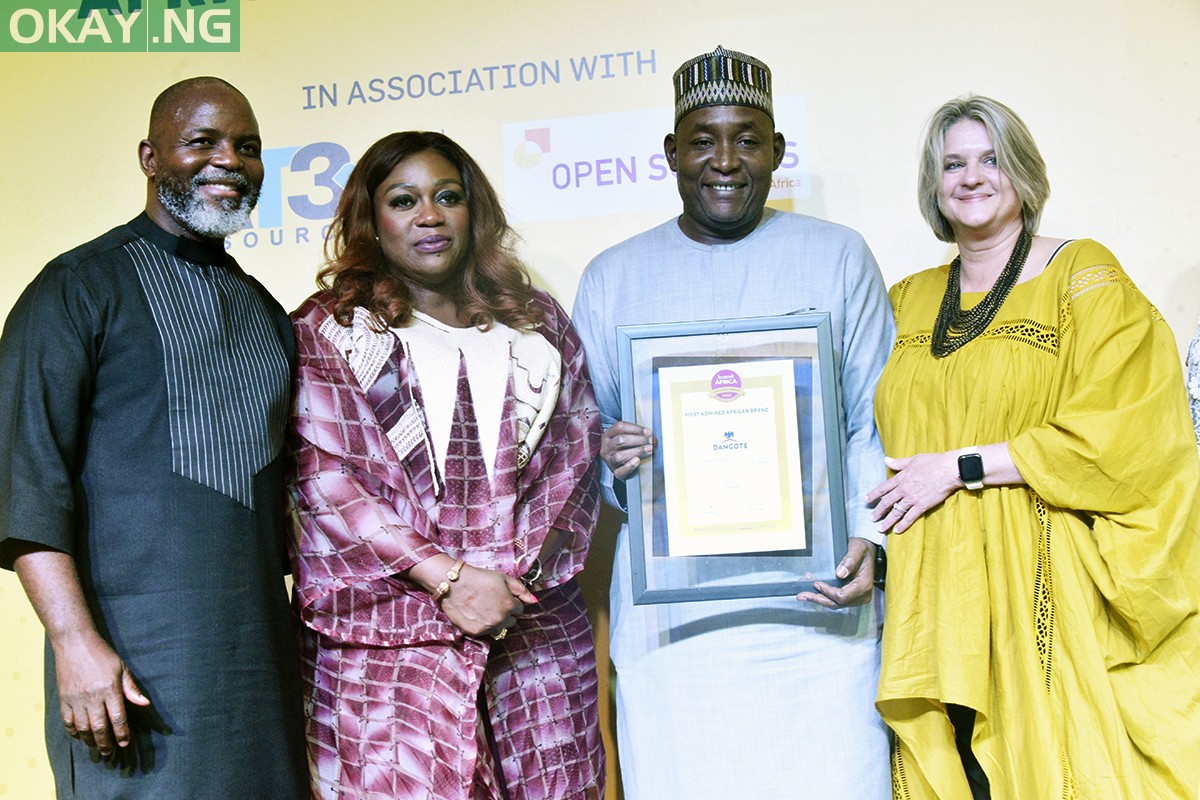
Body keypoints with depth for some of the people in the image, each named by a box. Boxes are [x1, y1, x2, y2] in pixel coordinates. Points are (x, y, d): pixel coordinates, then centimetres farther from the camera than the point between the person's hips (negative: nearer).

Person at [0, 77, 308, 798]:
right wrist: (76, 640, -19)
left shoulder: (266, 312, 17)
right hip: (136, 656, -5)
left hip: (264, 650, 6)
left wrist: (310, 634, 15)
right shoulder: (81, 287, -2)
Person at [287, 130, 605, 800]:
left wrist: (522, 574, -4)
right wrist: (444, 577, -13)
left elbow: (577, 458, 10)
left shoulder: (538, 322, 14)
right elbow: (323, 479, -5)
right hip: (388, 637, -3)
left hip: (538, 629, 3)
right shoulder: (325, 333, 5)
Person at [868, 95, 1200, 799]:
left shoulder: (1083, 277, 1)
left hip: (1045, 578, -4)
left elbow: (1116, 430, -10)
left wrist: (959, 466, -12)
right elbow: (881, 436, 22)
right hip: (938, 582, 4)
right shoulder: (909, 301, 14)